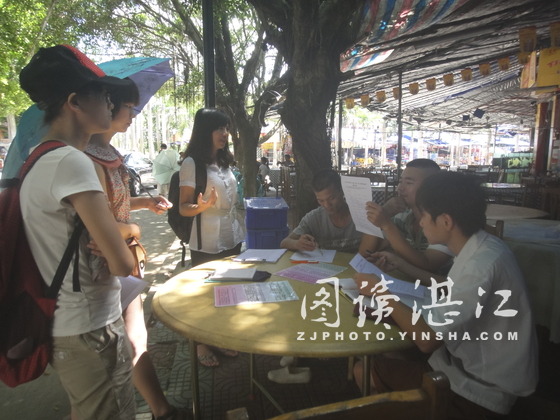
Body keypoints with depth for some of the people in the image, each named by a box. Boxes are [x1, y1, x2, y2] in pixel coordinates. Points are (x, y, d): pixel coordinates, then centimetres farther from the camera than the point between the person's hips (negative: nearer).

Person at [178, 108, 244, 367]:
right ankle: (202, 346, 27)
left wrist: (239, 230, 16)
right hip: (206, 243, -6)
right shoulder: (192, 163, -12)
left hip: (231, 238, 7)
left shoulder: (224, 161, 9)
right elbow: (183, 208, -14)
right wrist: (201, 206, -33)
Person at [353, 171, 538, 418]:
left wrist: (382, 293, -19)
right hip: (474, 366, 8)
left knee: (364, 370, -4)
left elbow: (427, 339, -30)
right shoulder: (482, 248, -2)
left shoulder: (481, 263, -31)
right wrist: (403, 266, 10)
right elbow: (455, 289, 16)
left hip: (480, 390, -8)